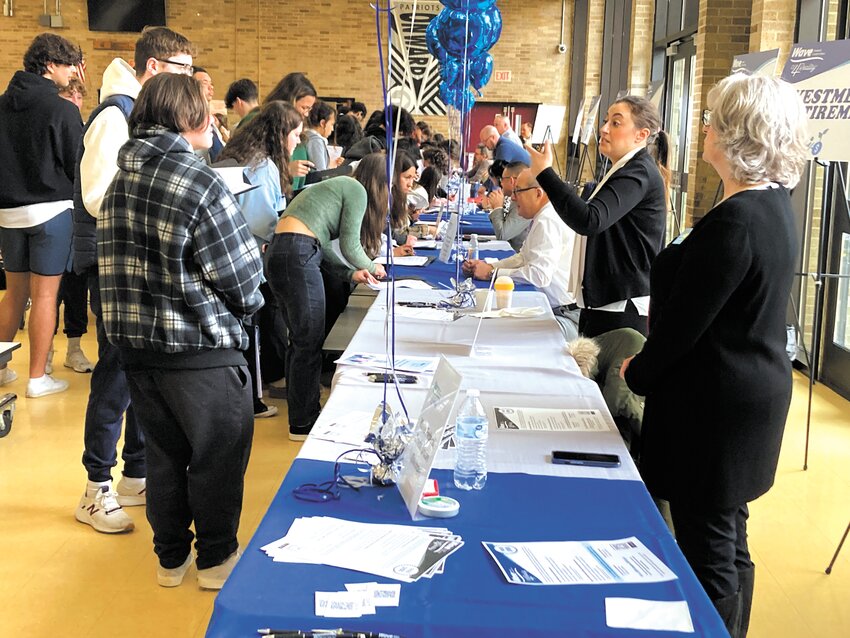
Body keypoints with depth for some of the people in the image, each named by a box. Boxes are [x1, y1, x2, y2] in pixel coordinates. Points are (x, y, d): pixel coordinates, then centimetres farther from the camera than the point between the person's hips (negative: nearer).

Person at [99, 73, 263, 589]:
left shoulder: (120, 183, 3)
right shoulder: (200, 183, -19)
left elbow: (115, 264, 8)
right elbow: (242, 274, -17)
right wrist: (245, 309, 3)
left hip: (137, 346, 7)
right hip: (200, 350, -7)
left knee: (164, 451, 20)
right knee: (218, 454, 12)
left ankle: (171, 557, 33)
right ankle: (216, 558, 26)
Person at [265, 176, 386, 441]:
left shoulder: (340, 186, 28)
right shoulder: (357, 191, 0)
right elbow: (349, 246, -2)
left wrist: (350, 273, 20)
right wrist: (371, 267, 16)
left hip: (276, 253, 10)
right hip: (297, 255, -10)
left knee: (300, 340, 16)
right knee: (309, 342, -3)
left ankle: (301, 414, 24)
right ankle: (303, 424, 4)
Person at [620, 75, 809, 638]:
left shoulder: (734, 221, -24)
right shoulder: (776, 204, 6)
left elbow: (686, 320, -20)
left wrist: (638, 372, -3)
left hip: (714, 401, -10)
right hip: (758, 387, 10)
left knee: (707, 549, 3)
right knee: (730, 539, 22)